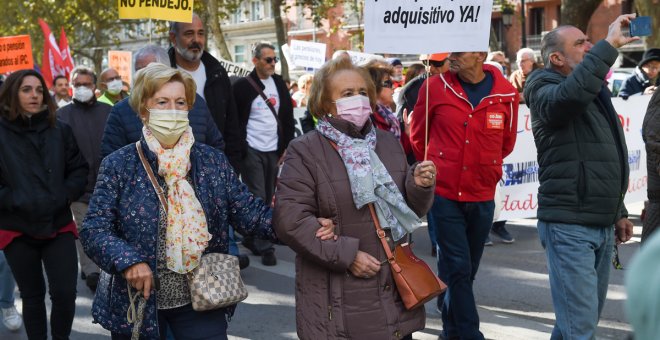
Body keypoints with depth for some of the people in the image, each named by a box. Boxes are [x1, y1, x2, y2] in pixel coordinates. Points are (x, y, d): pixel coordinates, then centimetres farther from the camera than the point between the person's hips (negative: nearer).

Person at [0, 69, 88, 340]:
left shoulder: (59, 130, 4)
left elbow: (79, 169, 8)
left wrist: (65, 196, -7)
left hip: (58, 225, 2)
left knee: (65, 292, -3)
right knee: (32, 295, 12)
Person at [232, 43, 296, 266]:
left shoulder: (279, 84, 9)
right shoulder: (243, 86, -6)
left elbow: (288, 118, 12)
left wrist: (286, 147, 5)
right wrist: (239, 151, -10)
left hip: (273, 150, 5)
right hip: (252, 151, -5)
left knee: (267, 198, 9)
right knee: (258, 198, -5)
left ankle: (251, 238, 23)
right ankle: (265, 247, -3)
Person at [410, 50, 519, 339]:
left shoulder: (506, 94, -5)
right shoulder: (435, 86, -8)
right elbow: (418, 135, 7)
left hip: (482, 196, 3)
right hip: (444, 193, -3)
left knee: (467, 269, 14)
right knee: (458, 268, -5)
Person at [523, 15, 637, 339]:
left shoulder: (594, 91, 19)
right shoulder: (546, 90, -8)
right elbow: (571, 94, -35)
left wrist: (618, 211, 25)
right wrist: (609, 44, -28)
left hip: (601, 226, 9)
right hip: (569, 226, -8)